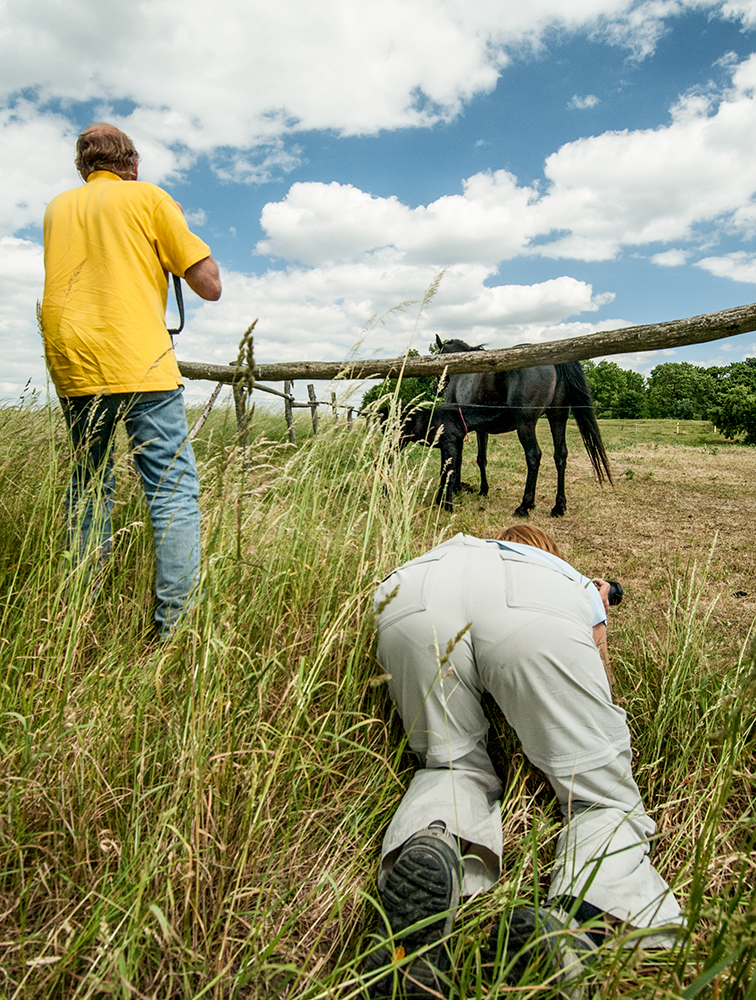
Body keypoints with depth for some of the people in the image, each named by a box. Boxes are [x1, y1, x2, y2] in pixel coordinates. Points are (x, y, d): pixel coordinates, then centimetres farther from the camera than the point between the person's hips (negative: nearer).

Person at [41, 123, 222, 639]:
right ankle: (178, 627, -11)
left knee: (89, 489, 16)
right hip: (140, 364, -5)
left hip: (72, 367, 5)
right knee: (175, 494, -5)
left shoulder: (57, 208, 20)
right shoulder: (149, 198, 6)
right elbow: (210, 285, 2)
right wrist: (178, 222, 18)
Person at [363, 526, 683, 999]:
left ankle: (427, 841, -13)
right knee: (607, 799, 12)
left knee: (455, 765, 21)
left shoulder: (452, 548, 48)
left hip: (411, 602, 3)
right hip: (538, 615, -2)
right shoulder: (580, 583, 43)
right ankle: (574, 923, -19)